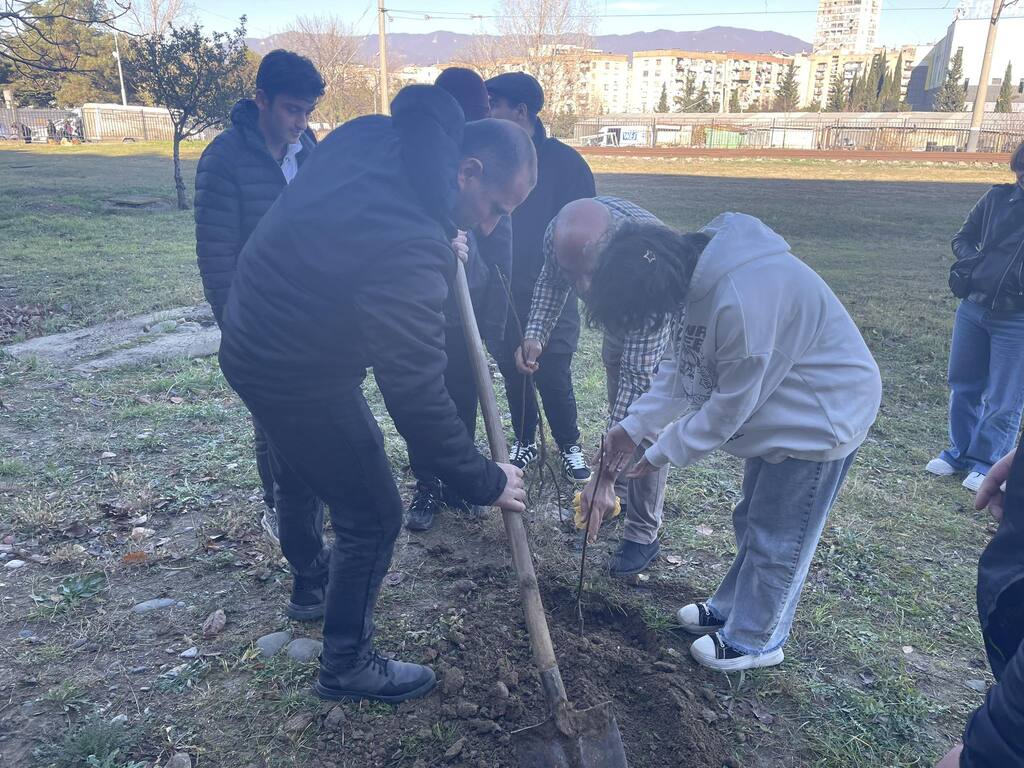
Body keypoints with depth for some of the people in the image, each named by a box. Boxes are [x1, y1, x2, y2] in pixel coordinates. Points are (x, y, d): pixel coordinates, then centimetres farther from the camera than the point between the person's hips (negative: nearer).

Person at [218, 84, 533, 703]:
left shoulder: (373, 136, -9)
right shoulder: (410, 247, -36)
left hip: (257, 337, 10)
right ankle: (348, 665, 26)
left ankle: (312, 581, 57)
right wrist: (486, 482, -17)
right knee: (374, 518, 5)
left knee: (299, 474, 30)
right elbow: (418, 397, -30)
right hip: (303, 375, -10)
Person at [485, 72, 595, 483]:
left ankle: (569, 445, 26)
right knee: (513, 374, 13)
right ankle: (525, 441, 35)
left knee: (553, 377, 2)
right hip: (501, 294, 3)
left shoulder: (564, 161, -6)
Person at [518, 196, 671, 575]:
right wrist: (535, 333, -22)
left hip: (662, 322, -6)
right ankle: (621, 494, 37)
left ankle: (644, 535, 4)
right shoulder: (560, 233, -31)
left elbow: (638, 373, -43)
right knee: (620, 409, 18)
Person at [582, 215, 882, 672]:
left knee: (776, 538, 6)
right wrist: (632, 427, -8)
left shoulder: (743, 299, -37)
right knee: (752, 522, 22)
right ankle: (732, 609, 42)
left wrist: (663, 451, -16)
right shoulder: (694, 272, -8)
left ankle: (753, 640, 26)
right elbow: (679, 368, 0)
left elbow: (732, 403, -26)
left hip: (822, 416, -9)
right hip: (776, 409, 9)